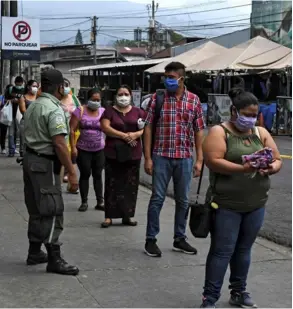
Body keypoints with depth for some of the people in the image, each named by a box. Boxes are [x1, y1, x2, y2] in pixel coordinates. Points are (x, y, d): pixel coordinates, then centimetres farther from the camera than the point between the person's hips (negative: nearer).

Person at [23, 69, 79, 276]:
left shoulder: (33, 106, 13)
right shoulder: (54, 110, -17)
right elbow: (59, 144, -23)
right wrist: (71, 172, -20)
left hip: (30, 158, 10)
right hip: (45, 163, -10)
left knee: (37, 210, 16)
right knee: (52, 211, -6)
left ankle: (34, 252, 24)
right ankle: (54, 259, -4)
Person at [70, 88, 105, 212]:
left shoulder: (103, 112, 3)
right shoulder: (80, 110, -4)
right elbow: (72, 130, -7)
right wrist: (73, 147, -13)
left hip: (99, 149, 2)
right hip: (83, 149, -2)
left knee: (98, 175, 7)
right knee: (85, 174, 4)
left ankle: (100, 202, 12)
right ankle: (84, 202, 13)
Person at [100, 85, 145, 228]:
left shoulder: (137, 111, 12)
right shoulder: (109, 111, 4)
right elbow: (105, 127, -10)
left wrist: (136, 134, -15)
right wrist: (124, 136, -16)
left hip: (133, 153, 3)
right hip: (113, 153, -3)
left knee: (130, 185, 5)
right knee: (113, 185, -2)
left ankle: (127, 216, 12)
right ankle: (109, 216, 2)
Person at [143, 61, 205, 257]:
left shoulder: (194, 100, 3)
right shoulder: (157, 98, -2)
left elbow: (199, 131, 6)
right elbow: (148, 128, -2)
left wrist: (199, 159, 1)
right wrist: (148, 157, -7)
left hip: (185, 158, 2)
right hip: (161, 157, -2)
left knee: (183, 200, 10)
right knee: (157, 198, 1)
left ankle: (180, 239, 23)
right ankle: (151, 240, 10)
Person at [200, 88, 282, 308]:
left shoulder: (261, 133, 10)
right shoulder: (219, 132, -5)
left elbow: (277, 160, 10)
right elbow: (213, 162, -17)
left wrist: (271, 168, -14)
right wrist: (243, 168, -28)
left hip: (256, 204, 5)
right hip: (227, 204, -5)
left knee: (244, 249, 14)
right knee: (222, 251, -3)